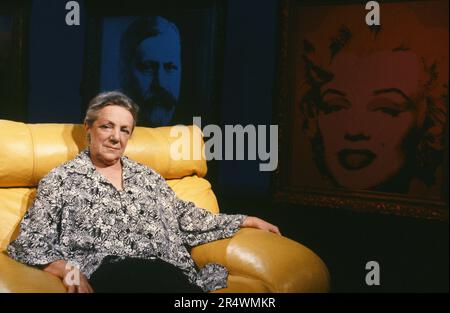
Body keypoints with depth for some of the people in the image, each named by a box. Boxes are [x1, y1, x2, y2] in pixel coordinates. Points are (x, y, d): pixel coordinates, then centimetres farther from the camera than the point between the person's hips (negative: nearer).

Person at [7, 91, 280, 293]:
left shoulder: (147, 176, 24)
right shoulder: (61, 179, 11)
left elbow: (185, 218, 23)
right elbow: (30, 242, 5)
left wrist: (246, 221, 20)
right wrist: (68, 270, -16)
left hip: (166, 275, 4)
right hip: (105, 275, -4)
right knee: (151, 270, -36)